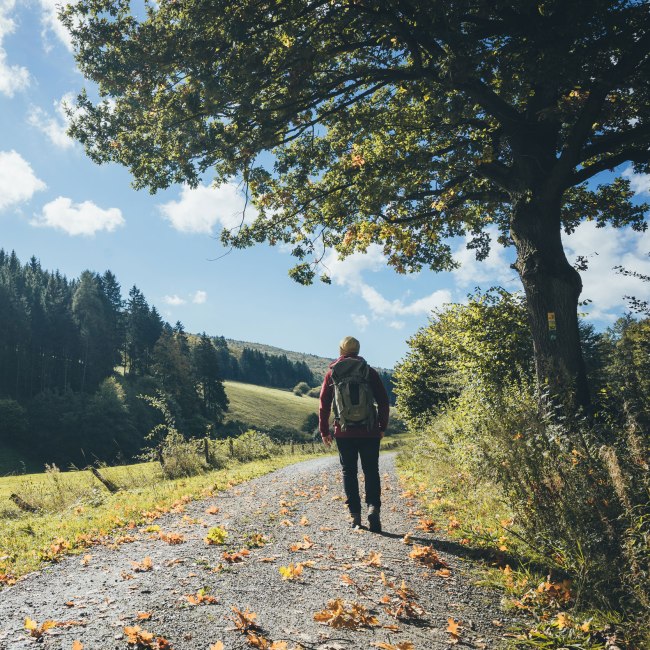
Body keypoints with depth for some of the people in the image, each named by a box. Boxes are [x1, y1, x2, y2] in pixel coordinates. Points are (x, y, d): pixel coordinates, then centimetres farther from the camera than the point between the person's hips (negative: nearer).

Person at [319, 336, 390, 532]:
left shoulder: (332, 374, 3)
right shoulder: (370, 372, 2)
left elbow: (324, 404, 3)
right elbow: (383, 401, 3)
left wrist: (324, 431, 10)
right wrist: (382, 427, 12)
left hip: (344, 433, 0)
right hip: (369, 433, 0)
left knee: (349, 472, 10)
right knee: (371, 471, 8)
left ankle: (355, 515, 8)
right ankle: (373, 506, -12)